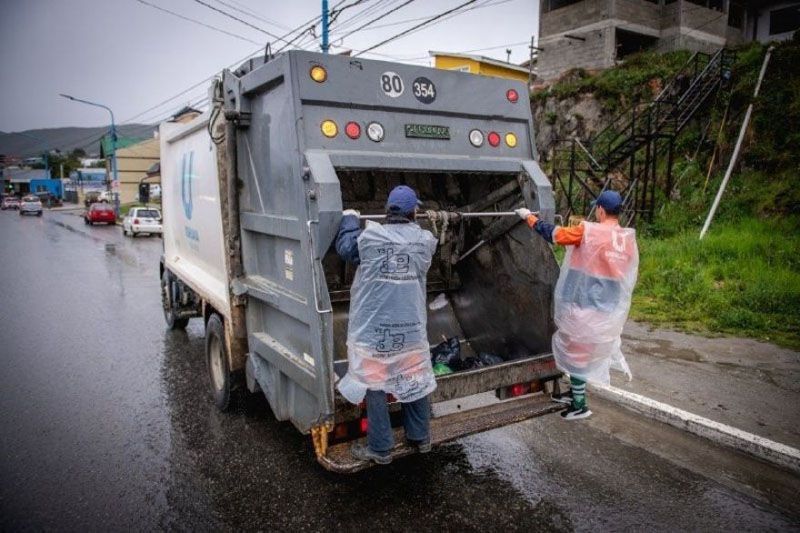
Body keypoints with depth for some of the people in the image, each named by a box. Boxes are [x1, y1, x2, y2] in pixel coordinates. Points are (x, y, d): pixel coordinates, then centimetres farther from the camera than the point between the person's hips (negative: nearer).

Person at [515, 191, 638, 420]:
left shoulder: (588, 232, -17)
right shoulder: (628, 238, 1)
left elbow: (553, 234, -9)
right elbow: (627, 276, 10)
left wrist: (529, 217, 4)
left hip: (584, 306, -6)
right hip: (609, 309, 6)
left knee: (576, 351, 7)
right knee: (587, 350, 21)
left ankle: (579, 405, 15)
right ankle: (576, 392, 36)